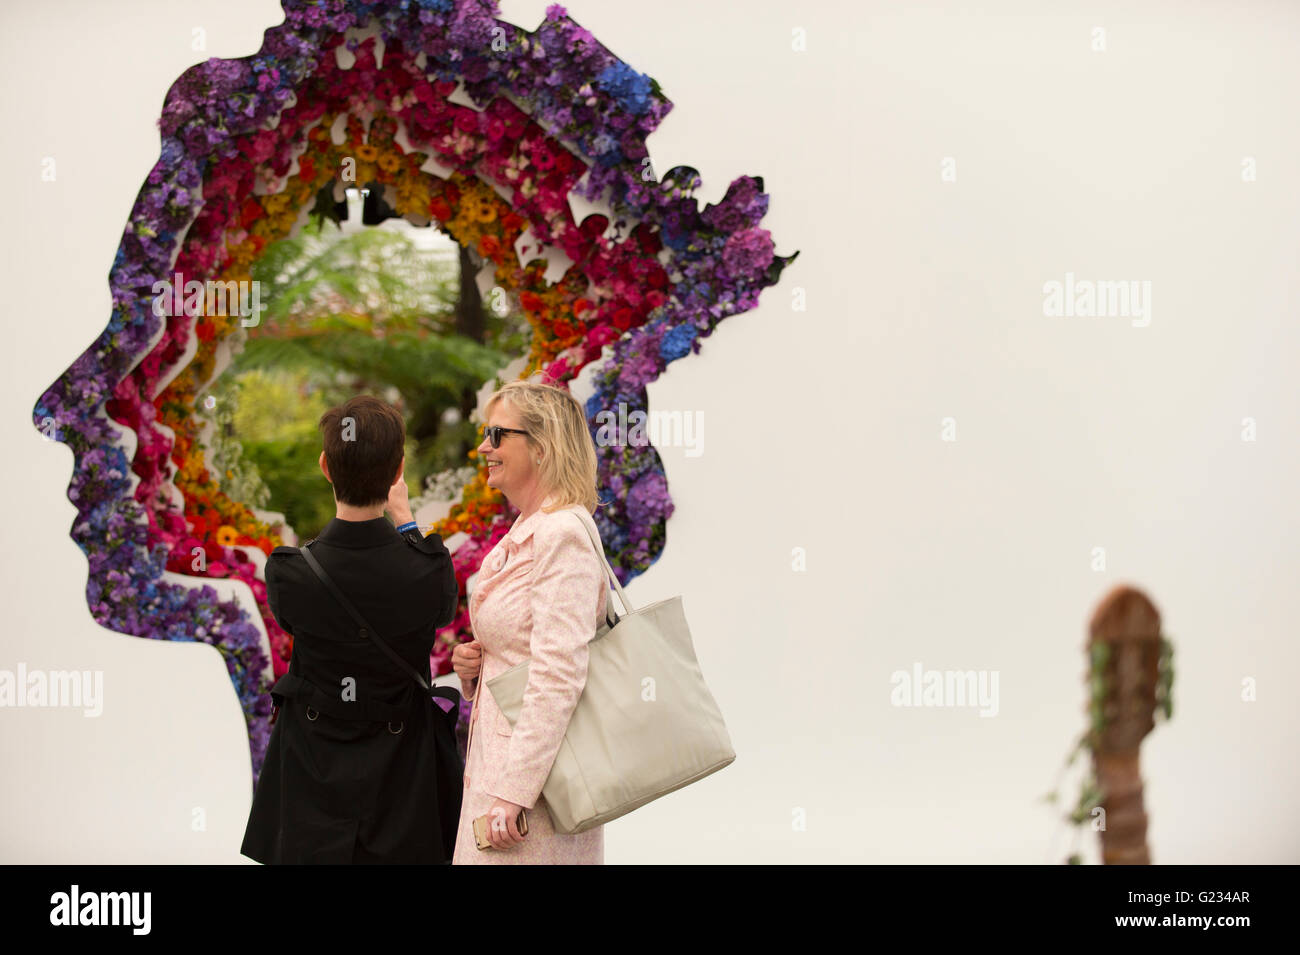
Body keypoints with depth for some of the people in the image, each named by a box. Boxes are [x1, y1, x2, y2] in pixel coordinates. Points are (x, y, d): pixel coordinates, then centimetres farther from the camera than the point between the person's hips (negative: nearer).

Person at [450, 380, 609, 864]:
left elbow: (560, 674, -21)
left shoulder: (563, 534, -15)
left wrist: (513, 790, -23)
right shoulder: (526, 532, 14)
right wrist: (474, 666, 4)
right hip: (498, 755, 9)